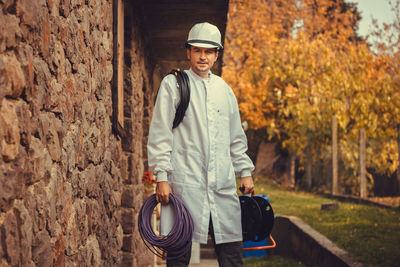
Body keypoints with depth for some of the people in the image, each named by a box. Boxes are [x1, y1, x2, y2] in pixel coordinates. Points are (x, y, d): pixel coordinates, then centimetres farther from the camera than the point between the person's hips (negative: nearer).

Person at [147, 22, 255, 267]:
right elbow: (160, 134, 0)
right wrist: (161, 177, -8)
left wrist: (245, 171, 17)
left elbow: (236, 137, 23)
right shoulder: (173, 84, 4)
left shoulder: (224, 90, 17)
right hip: (184, 183, -4)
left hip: (223, 183, 4)